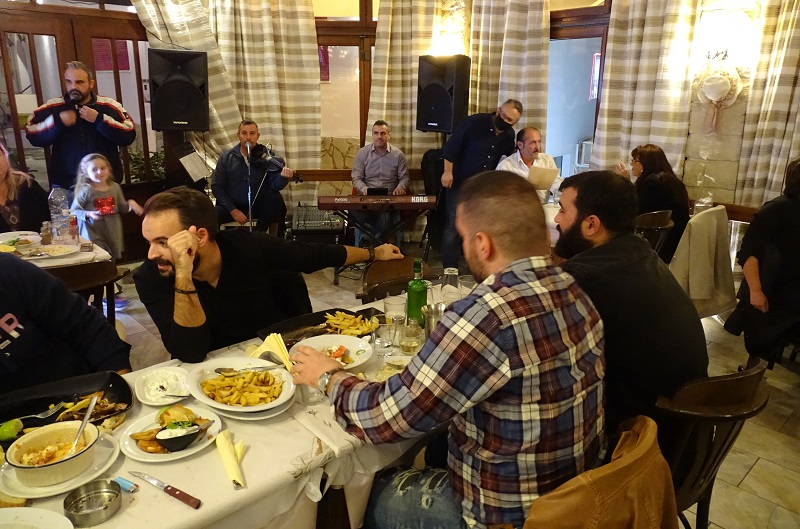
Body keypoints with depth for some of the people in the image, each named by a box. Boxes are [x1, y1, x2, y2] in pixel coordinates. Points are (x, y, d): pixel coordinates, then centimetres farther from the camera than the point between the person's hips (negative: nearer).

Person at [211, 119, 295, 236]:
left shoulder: (267, 157, -2)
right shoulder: (226, 158, 0)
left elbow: (274, 186, -13)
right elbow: (217, 186, 0)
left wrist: (283, 177, -37)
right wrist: (232, 209, -12)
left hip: (259, 206, 1)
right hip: (232, 206, -1)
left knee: (276, 199, -30)